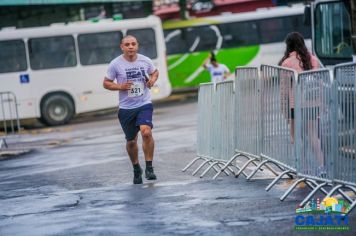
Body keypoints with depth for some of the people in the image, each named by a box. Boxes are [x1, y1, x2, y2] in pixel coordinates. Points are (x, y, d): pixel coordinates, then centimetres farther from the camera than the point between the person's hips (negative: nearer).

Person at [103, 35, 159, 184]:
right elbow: (106, 83, 3)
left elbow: (155, 72, 20)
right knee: (131, 141, 10)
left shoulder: (145, 61, 0)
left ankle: (149, 168, -13)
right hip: (126, 107, 1)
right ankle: (136, 169, 35)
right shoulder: (115, 64, -5)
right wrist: (120, 86, -15)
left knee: (146, 132, -25)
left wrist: (153, 80, -2)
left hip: (144, 105, -1)